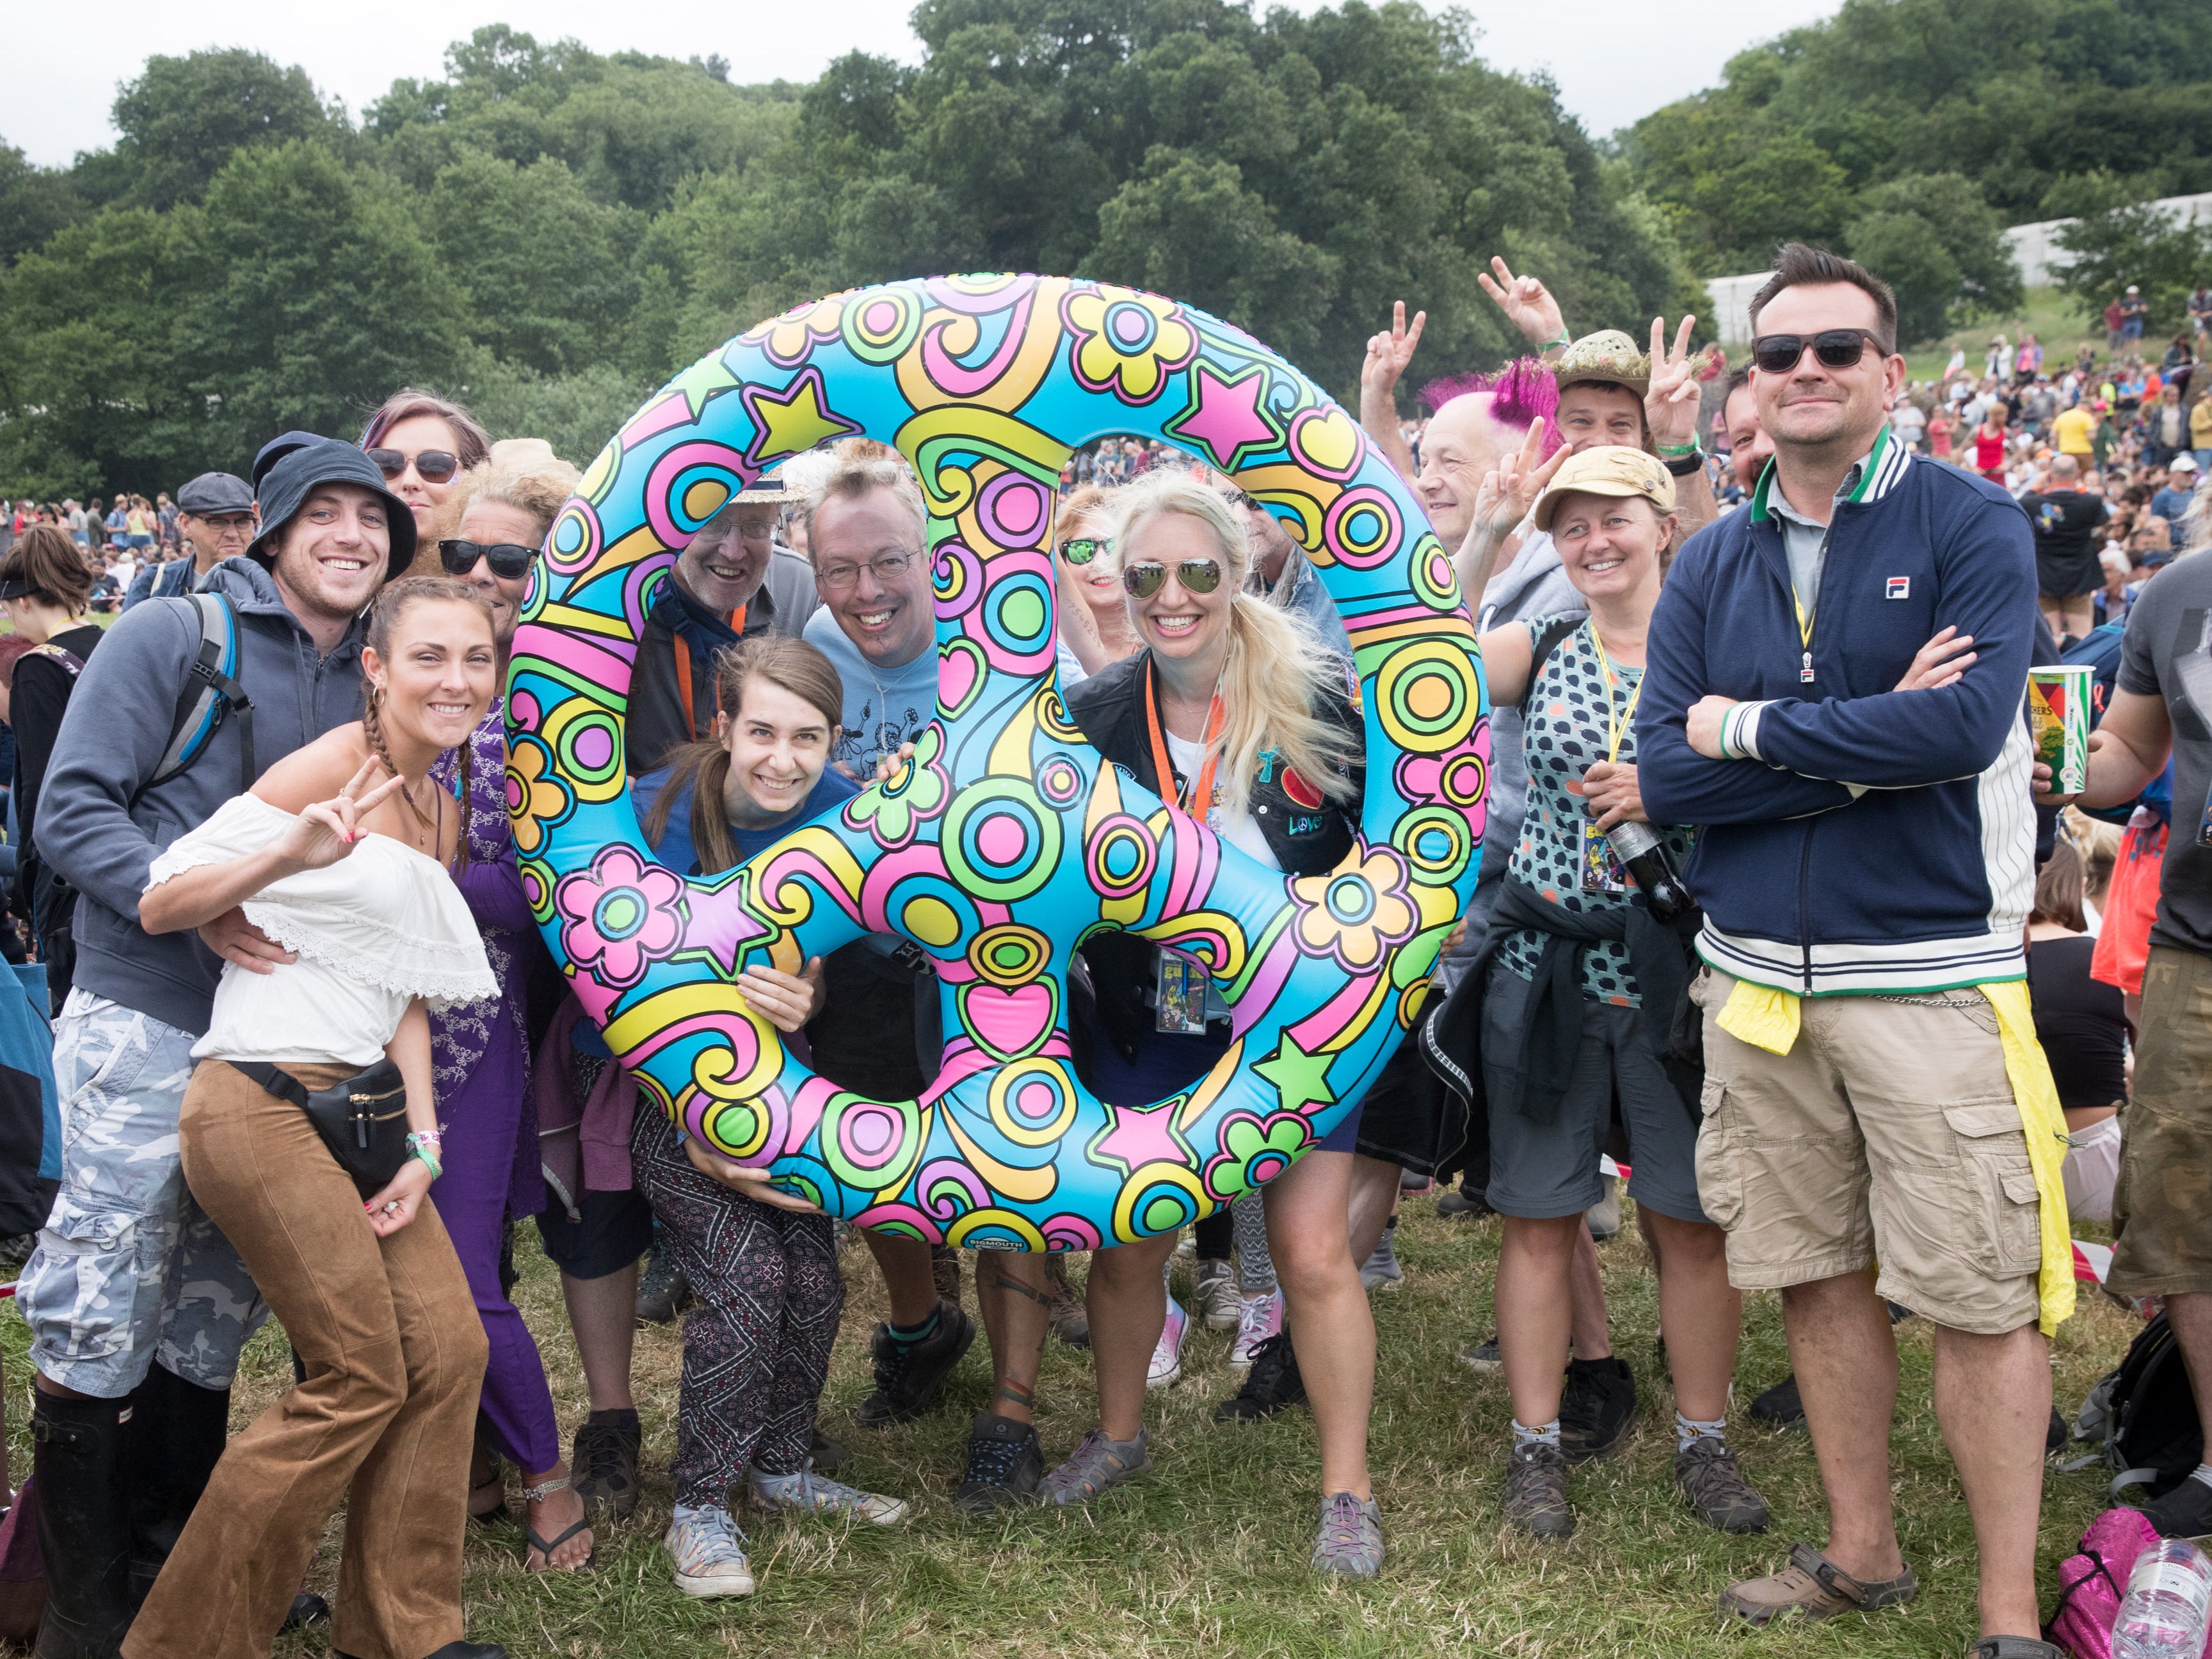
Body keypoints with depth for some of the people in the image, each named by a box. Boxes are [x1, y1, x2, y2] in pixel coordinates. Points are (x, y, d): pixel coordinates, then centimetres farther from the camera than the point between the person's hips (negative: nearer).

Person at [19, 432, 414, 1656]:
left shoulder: (374, 681, 10)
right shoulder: (172, 637, -6)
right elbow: (72, 809, -10)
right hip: (147, 1029, -5)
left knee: (214, 1322, 15)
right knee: (100, 1324, 0)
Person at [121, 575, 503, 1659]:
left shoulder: (441, 815, 17)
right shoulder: (340, 762, -9)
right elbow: (162, 905, -12)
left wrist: (423, 1143, 6)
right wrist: (290, 854, -29)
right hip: (261, 1108, -8)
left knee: (448, 1349, 3)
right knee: (361, 1380, -7)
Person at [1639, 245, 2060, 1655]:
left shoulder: (1973, 526, -4)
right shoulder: (1712, 565, 8)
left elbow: (1967, 725, -19)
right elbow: (1666, 772, -2)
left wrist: (1754, 727, -11)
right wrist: (1866, 745, -12)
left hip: (1933, 971, -4)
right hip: (1759, 977, 4)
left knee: (1982, 1300, -1)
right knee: (1819, 1275, 14)